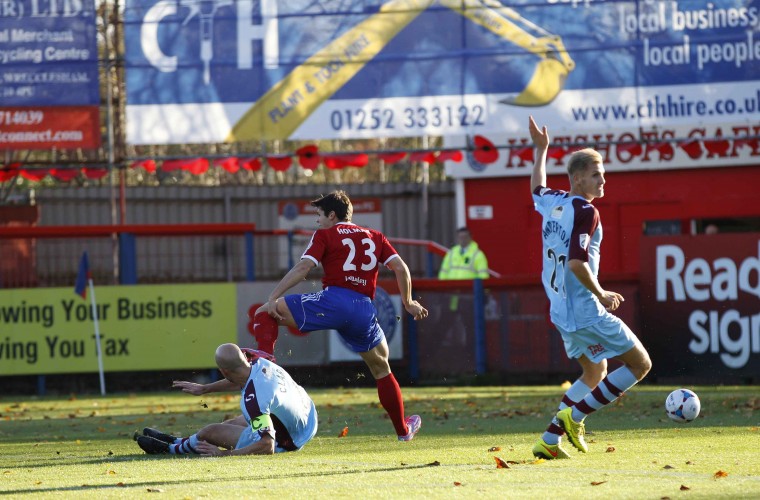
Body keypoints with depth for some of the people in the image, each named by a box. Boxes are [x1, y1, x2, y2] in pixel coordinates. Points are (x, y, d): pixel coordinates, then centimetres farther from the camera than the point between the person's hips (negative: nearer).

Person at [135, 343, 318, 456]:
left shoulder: (253, 399, -36)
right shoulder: (259, 362, -11)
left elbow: (267, 447, -36)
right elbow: (240, 380, 15)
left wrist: (223, 453, -27)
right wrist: (203, 388, 28)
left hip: (284, 442, -8)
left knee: (212, 431, 1)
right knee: (233, 423, 27)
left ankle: (172, 448, 30)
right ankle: (177, 441, 45)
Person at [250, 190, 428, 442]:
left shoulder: (325, 235, 10)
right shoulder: (375, 237, 23)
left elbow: (303, 267, -3)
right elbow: (400, 268, 14)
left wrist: (273, 298, -7)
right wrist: (408, 302, 24)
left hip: (333, 301, -5)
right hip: (364, 310, 5)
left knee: (264, 314, 1)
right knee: (381, 369, 24)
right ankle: (403, 430, 29)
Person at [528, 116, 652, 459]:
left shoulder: (552, 203, 8)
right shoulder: (585, 212, -17)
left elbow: (537, 190, 34)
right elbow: (576, 263, -27)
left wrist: (541, 150, 44)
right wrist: (602, 295, -14)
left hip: (562, 313, 9)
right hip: (587, 313, -9)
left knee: (595, 373, 25)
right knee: (640, 364, 1)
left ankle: (550, 440, 16)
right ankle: (575, 416, -5)